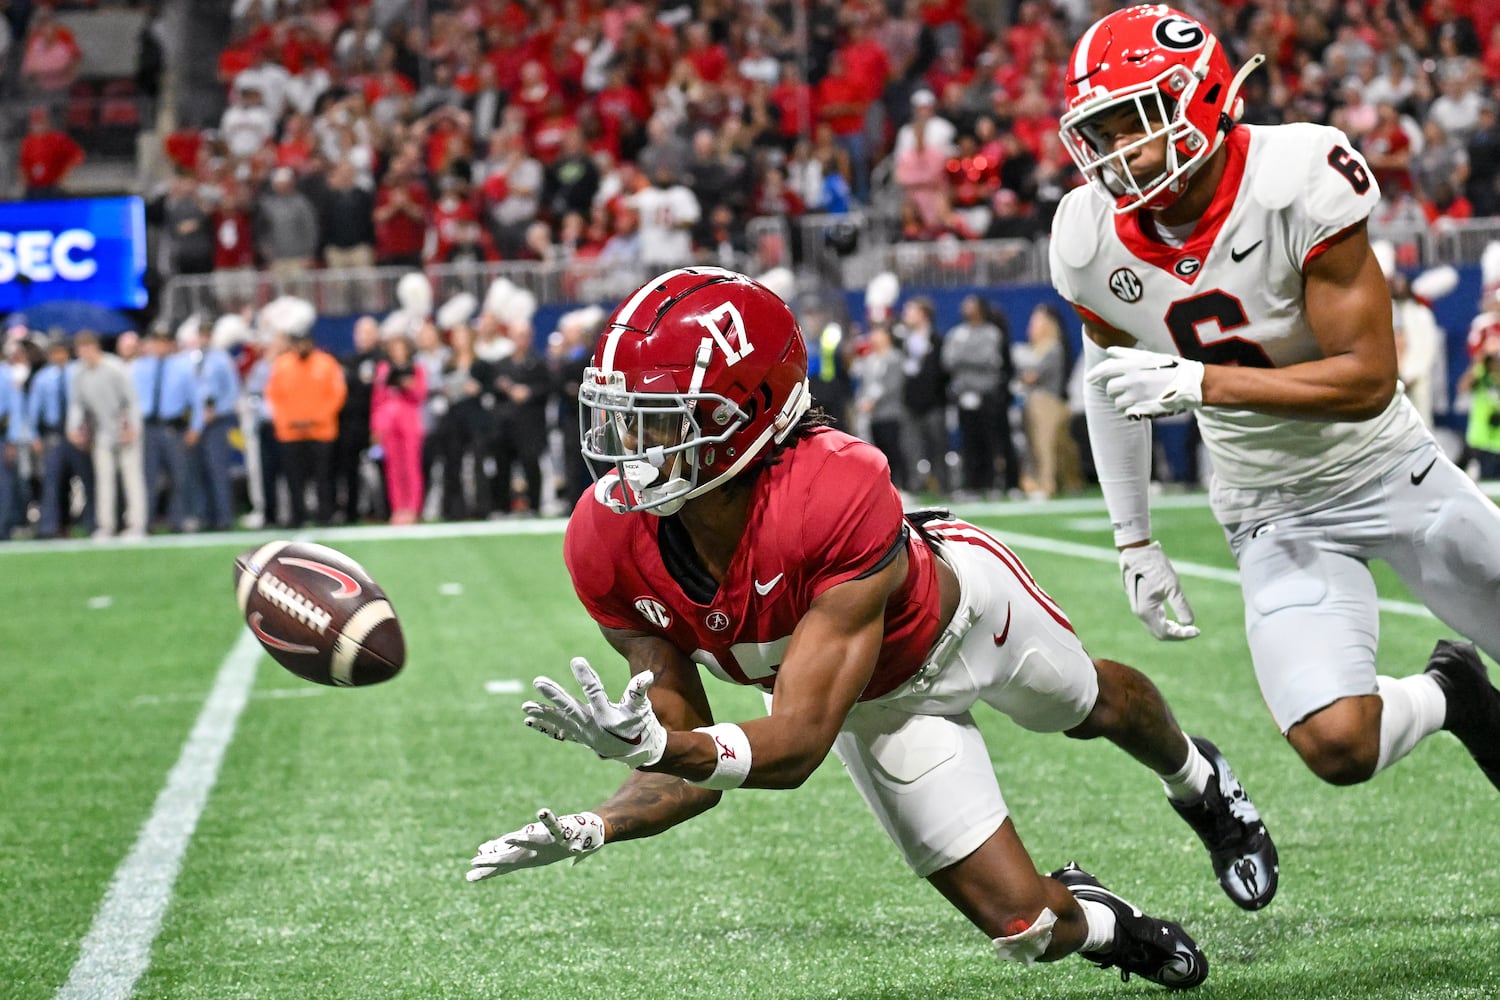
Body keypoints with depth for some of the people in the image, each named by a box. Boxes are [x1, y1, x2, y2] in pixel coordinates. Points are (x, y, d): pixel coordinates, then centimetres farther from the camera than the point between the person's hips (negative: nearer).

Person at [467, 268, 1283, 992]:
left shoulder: (839, 501, -48)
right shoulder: (610, 548, -33)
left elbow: (796, 744, -46)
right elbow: (692, 764, -23)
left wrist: (649, 745, -62)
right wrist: (589, 831, -42)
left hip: (963, 606, -3)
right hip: (876, 710, 3)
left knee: (1095, 707, 31)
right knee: (1025, 926, 3)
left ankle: (1198, 780, 67)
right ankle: (1097, 924, 40)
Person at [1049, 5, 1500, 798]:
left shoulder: (1300, 179, -25)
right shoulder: (1092, 239, -12)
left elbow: (1369, 379, -25)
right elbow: (1113, 376, 9)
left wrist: (1194, 382, -33)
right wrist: (1133, 540, 11)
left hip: (1388, 469, -2)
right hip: (1274, 516, 2)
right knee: (1337, 745, -16)